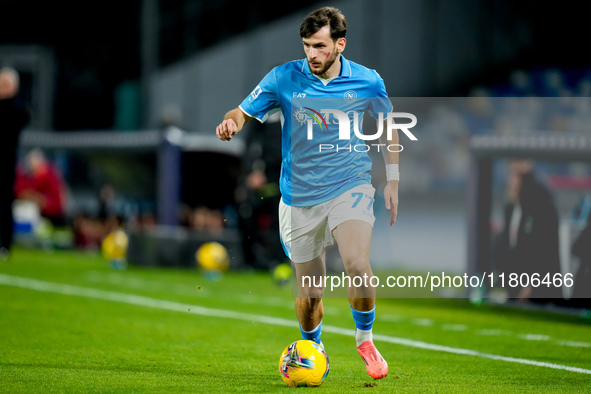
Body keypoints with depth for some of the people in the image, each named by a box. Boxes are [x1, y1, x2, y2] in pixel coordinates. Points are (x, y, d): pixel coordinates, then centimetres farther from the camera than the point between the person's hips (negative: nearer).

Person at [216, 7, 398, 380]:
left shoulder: (367, 82, -4)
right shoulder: (284, 78, -7)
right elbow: (243, 112, 0)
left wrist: (393, 181, 9)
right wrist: (230, 123, -24)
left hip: (350, 185, -1)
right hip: (299, 195, 1)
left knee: (357, 264, -26)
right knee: (310, 292, 6)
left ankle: (365, 336, 0)